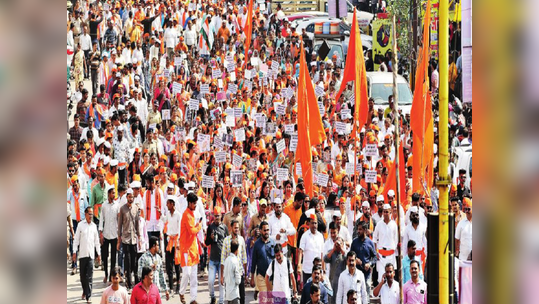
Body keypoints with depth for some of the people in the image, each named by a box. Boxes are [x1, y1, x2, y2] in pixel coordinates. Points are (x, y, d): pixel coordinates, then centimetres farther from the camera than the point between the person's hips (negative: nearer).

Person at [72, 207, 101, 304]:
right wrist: (74, 252, -2)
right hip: (82, 253, -1)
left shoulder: (94, 226, 9)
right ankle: (84, 291, 29)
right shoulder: (80, 225, 2)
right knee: (83, 274, 8)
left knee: (89, 276, -6)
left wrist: (98, 254, 13)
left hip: (91, 254, 1)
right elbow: (76, 239, 3)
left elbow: (96, 240, 14)